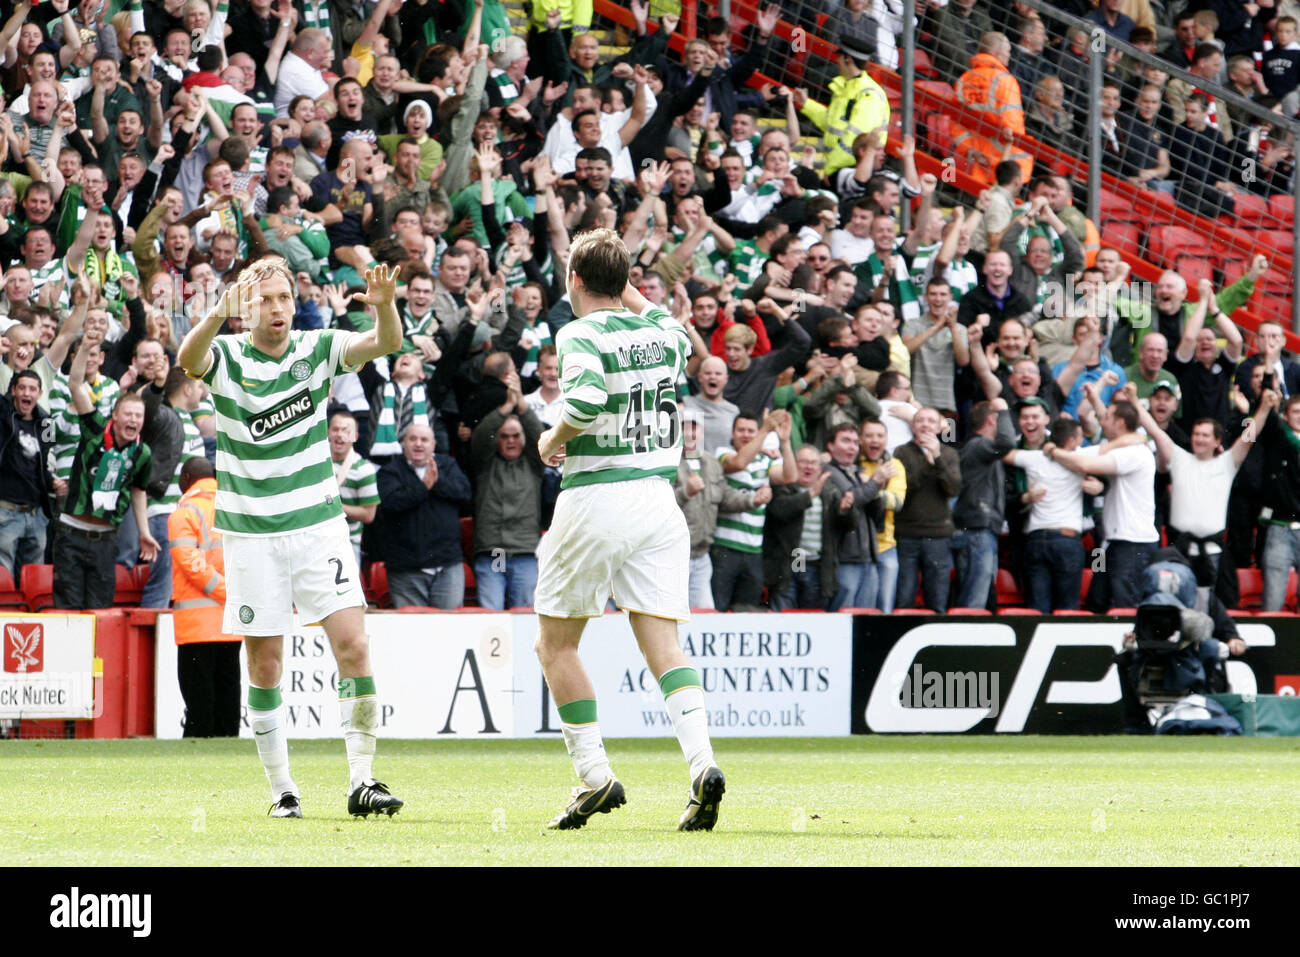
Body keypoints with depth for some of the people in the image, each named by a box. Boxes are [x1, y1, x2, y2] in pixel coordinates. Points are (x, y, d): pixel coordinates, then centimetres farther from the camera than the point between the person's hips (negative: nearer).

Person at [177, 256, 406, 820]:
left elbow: (385, 343, -13)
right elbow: (188, 360, -28)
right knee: (265, 665, 2)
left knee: (353, 646, -10)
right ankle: (281, 789, 13)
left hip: (318, 523, 1)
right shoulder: (227, 357, -5)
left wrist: (384, 306, -36)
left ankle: (361, 781, -7)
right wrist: (218, 314, -48)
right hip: (252, 534, -1)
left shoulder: (317, 349, 1)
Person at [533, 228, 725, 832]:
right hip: (659, 498, 5)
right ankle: (702, 763, -20)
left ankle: (594, 775, 4)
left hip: (595, 498, -5)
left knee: (555, 641, 10)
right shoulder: (663, 331, 8)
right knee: (662, 642, 0)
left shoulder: (582, 335, -10)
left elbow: (586, 400, -28)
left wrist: (554, 438, -9)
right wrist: (629, 292, 33)